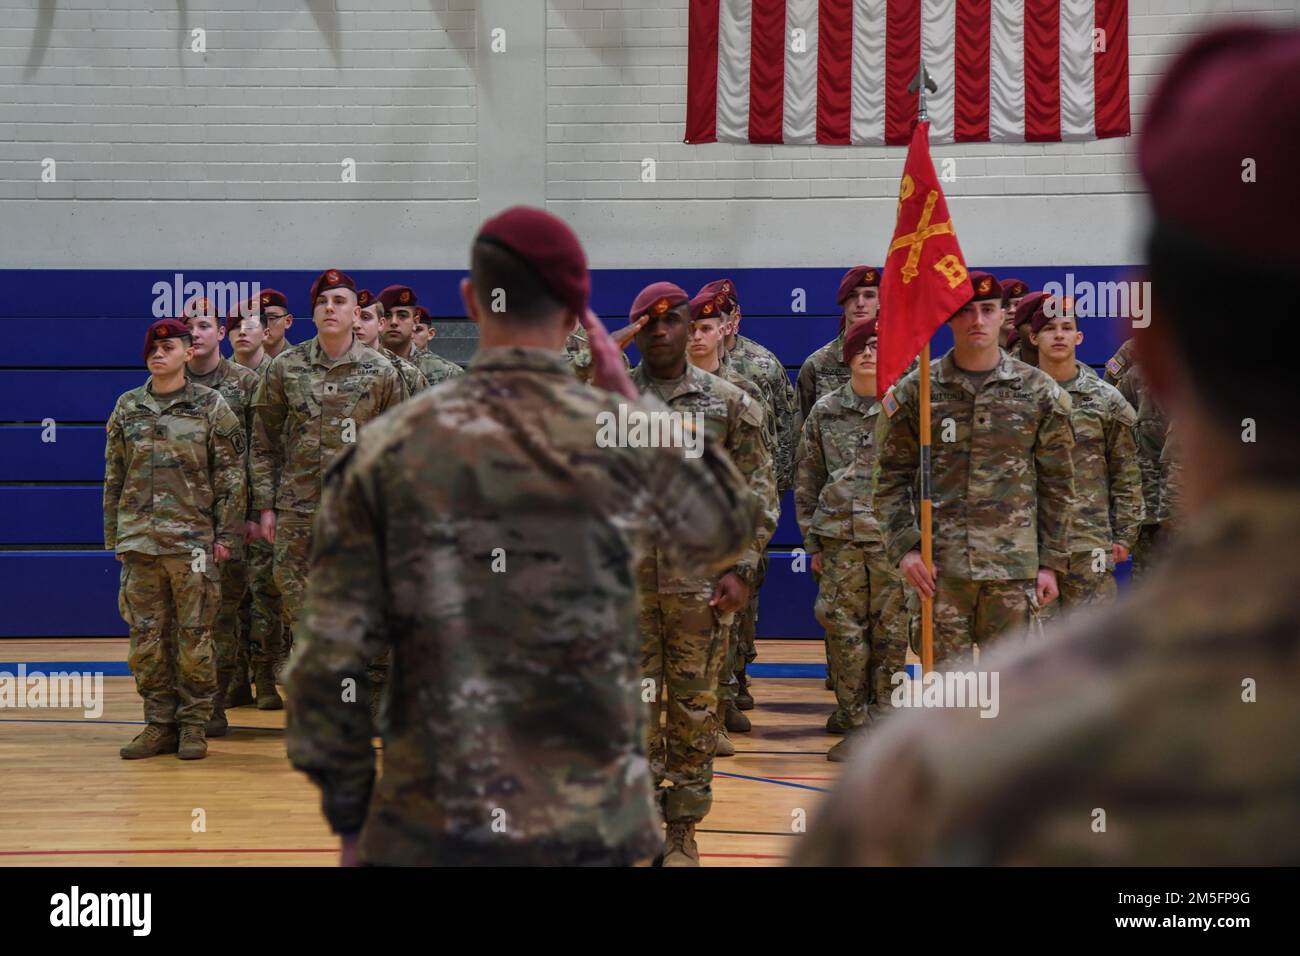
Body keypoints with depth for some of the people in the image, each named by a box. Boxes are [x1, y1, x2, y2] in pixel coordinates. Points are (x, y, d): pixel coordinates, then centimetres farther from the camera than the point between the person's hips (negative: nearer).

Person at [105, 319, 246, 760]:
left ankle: (194, 725, 9)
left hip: (193, 539, -3)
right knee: (146, 637, 4)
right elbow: (114, 476, 15)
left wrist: (226, 535, -5)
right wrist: (114, 537, 11)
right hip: (139, 540, 3)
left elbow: (231, 476, 0)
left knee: (194, 636, 0)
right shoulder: (127, 409, 10)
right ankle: (160, 724, 13)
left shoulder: (211, 407, 1)